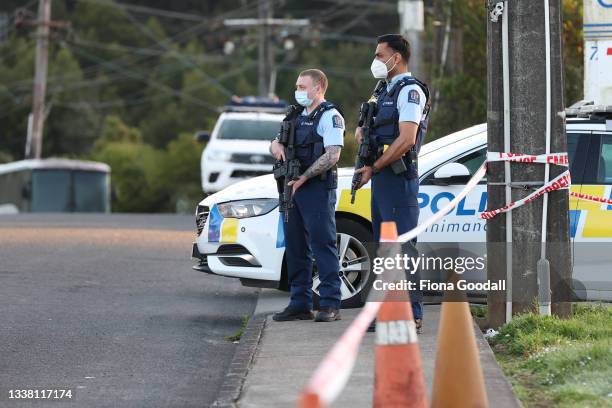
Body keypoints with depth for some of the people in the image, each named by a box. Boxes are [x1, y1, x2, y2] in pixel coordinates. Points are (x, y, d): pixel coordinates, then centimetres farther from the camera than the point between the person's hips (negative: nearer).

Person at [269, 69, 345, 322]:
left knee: (323, 245, -8)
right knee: (296, 247, 9)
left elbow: (332, 156, -16)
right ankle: (300, 304, 14)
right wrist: (276, 145, -2)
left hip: (317, 188, -9)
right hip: (292, 188, 9)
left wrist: (302, 178, -19)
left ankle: (330, 304, -8)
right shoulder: (297, 117, 19)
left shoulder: (330, 117, -7)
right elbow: (276, 142, 23)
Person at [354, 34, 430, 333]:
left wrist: (373, 168, -15)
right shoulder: (386, 92, 19)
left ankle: (412, 315, -13)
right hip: (381, 177, 10)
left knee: (402, 246, -12)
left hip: (398, 177, -10)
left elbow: (406, 140, -21)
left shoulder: (410, 91, -11)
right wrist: (362, 131, 7)